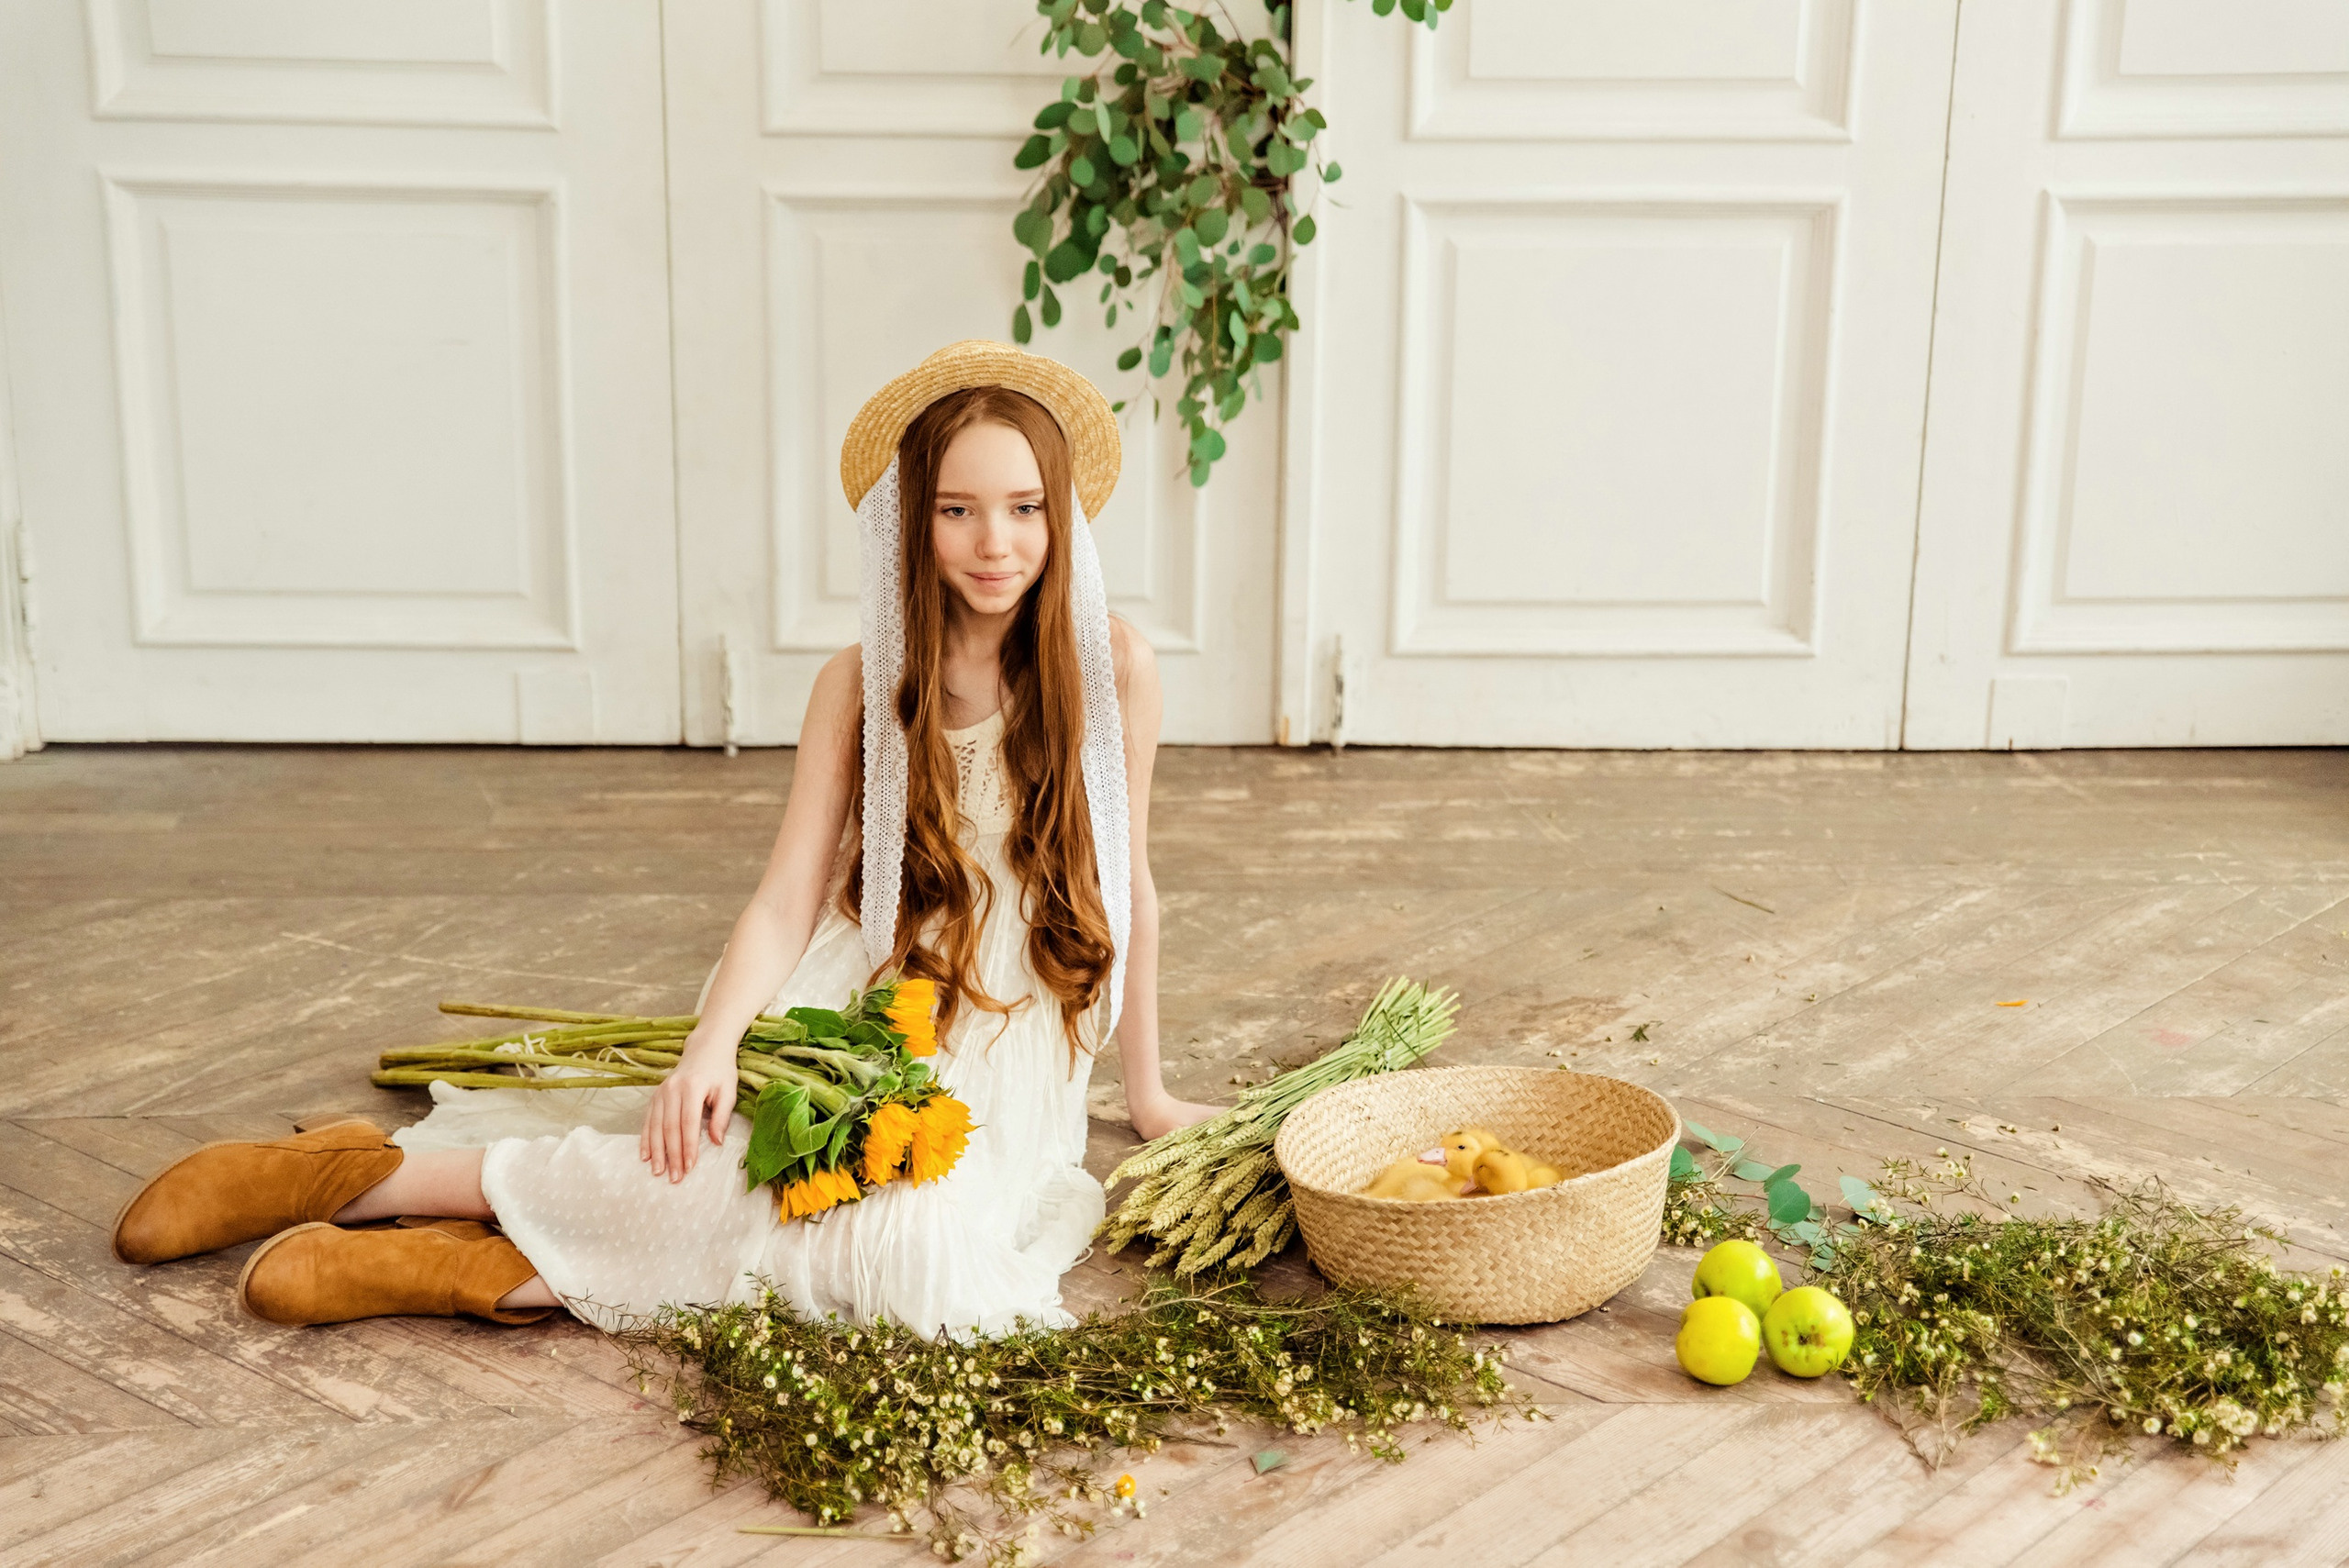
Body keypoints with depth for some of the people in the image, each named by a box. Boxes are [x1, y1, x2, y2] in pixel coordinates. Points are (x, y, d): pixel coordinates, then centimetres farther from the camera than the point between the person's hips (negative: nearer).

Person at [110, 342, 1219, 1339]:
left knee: (909, 1237, -33)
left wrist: (1146, 1093, 13)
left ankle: (521, 1267, -26)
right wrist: (711, 1046, -23)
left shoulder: (1107, 664, -2)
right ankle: (381, 1173, -19)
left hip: (1008, 1062, 1)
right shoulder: (861, 684, 2)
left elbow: (1125, 887, 7)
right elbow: (786, 903, -5)